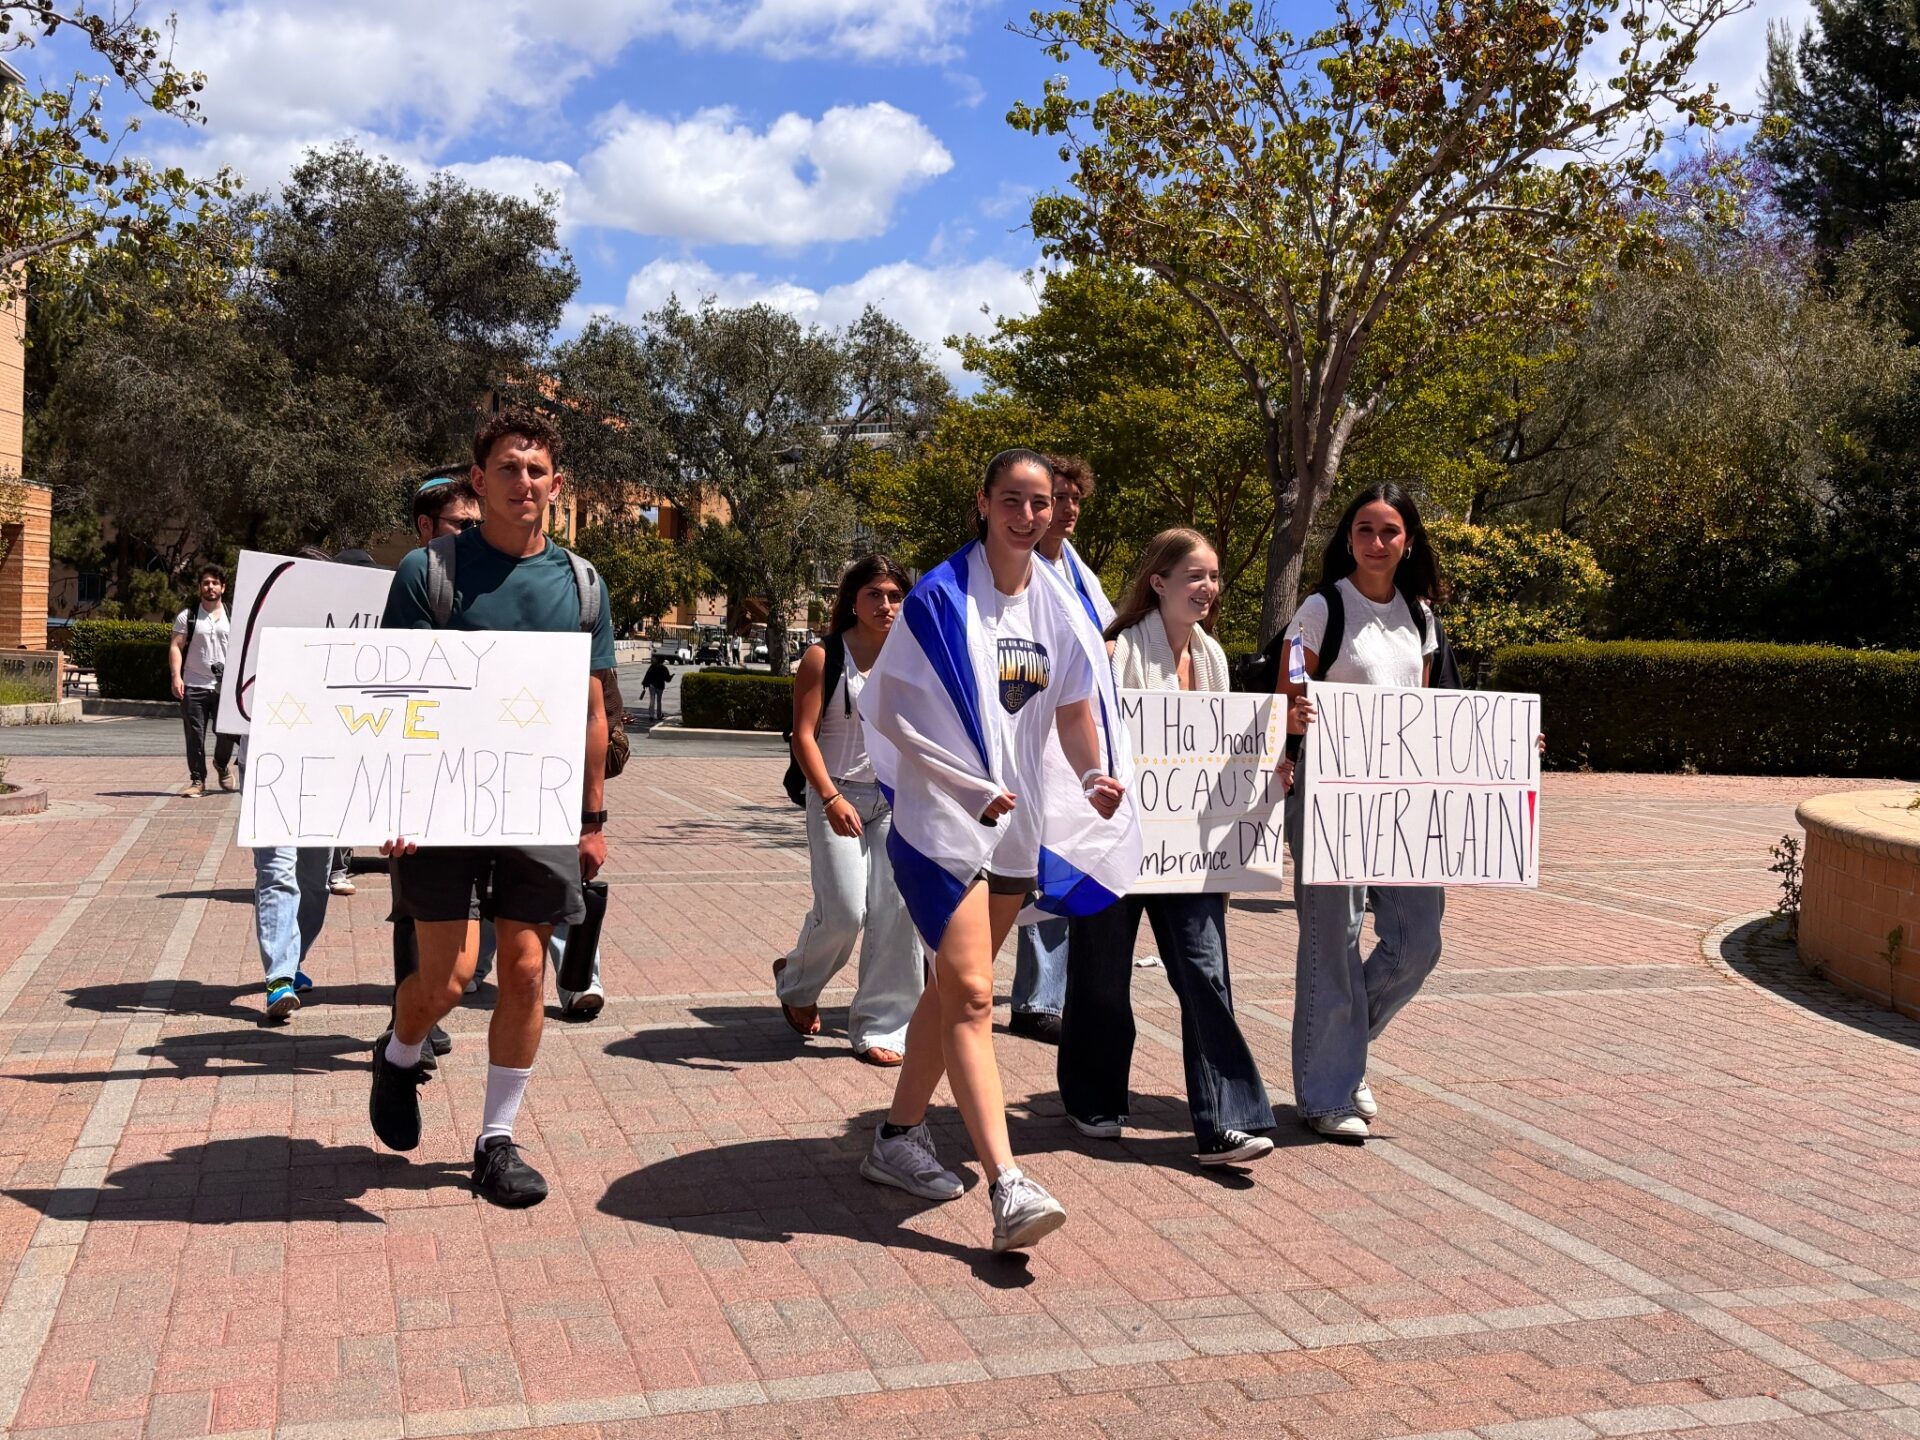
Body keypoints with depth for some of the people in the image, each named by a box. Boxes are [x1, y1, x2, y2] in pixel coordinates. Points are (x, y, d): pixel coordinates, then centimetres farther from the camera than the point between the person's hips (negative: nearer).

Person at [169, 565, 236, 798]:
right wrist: (176, 677, -12)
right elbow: (176, 647, 0)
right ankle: (197, 780, 9)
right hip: (194, 686, -1)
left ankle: (222, 763, 30)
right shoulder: (187, 617, 5)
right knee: (195, 736, 0)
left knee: (227, 732, 0)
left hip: (224, 686, 1)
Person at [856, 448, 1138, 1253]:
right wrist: (971, 788, -15)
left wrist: (1095, 774, -10)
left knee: (955, 986, 15)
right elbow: (889, 710, -9)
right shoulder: (941, 598, -8)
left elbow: (1076, 703, 10)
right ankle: (1007, 1187, -16)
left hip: (1020, 824, 6)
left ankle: (899, 1138, 30)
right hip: (945, 821, -6)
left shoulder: (1060, 605, 7)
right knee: (972, 996, -12)